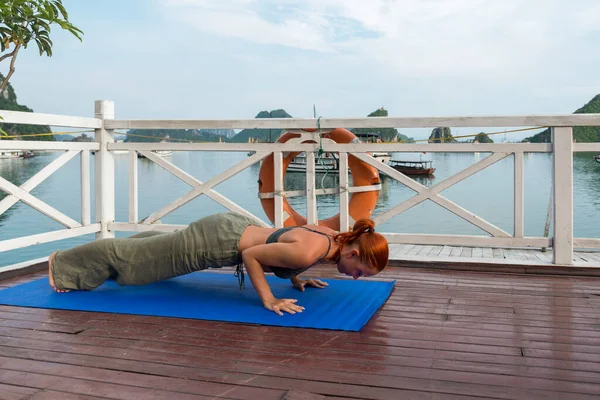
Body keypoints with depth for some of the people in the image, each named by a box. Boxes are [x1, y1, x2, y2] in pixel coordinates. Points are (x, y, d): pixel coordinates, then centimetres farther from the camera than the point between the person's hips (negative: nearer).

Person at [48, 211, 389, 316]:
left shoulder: (333, 236, -4)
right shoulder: (309, 252, -31)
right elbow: (251, 255, -24)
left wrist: (296, 278, 6)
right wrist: (269, 300, -23)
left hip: (234, 227, 8)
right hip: (220, 241, -8)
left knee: (156, 250, 32)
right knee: (135, 257, 12)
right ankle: (63, 265, 32)